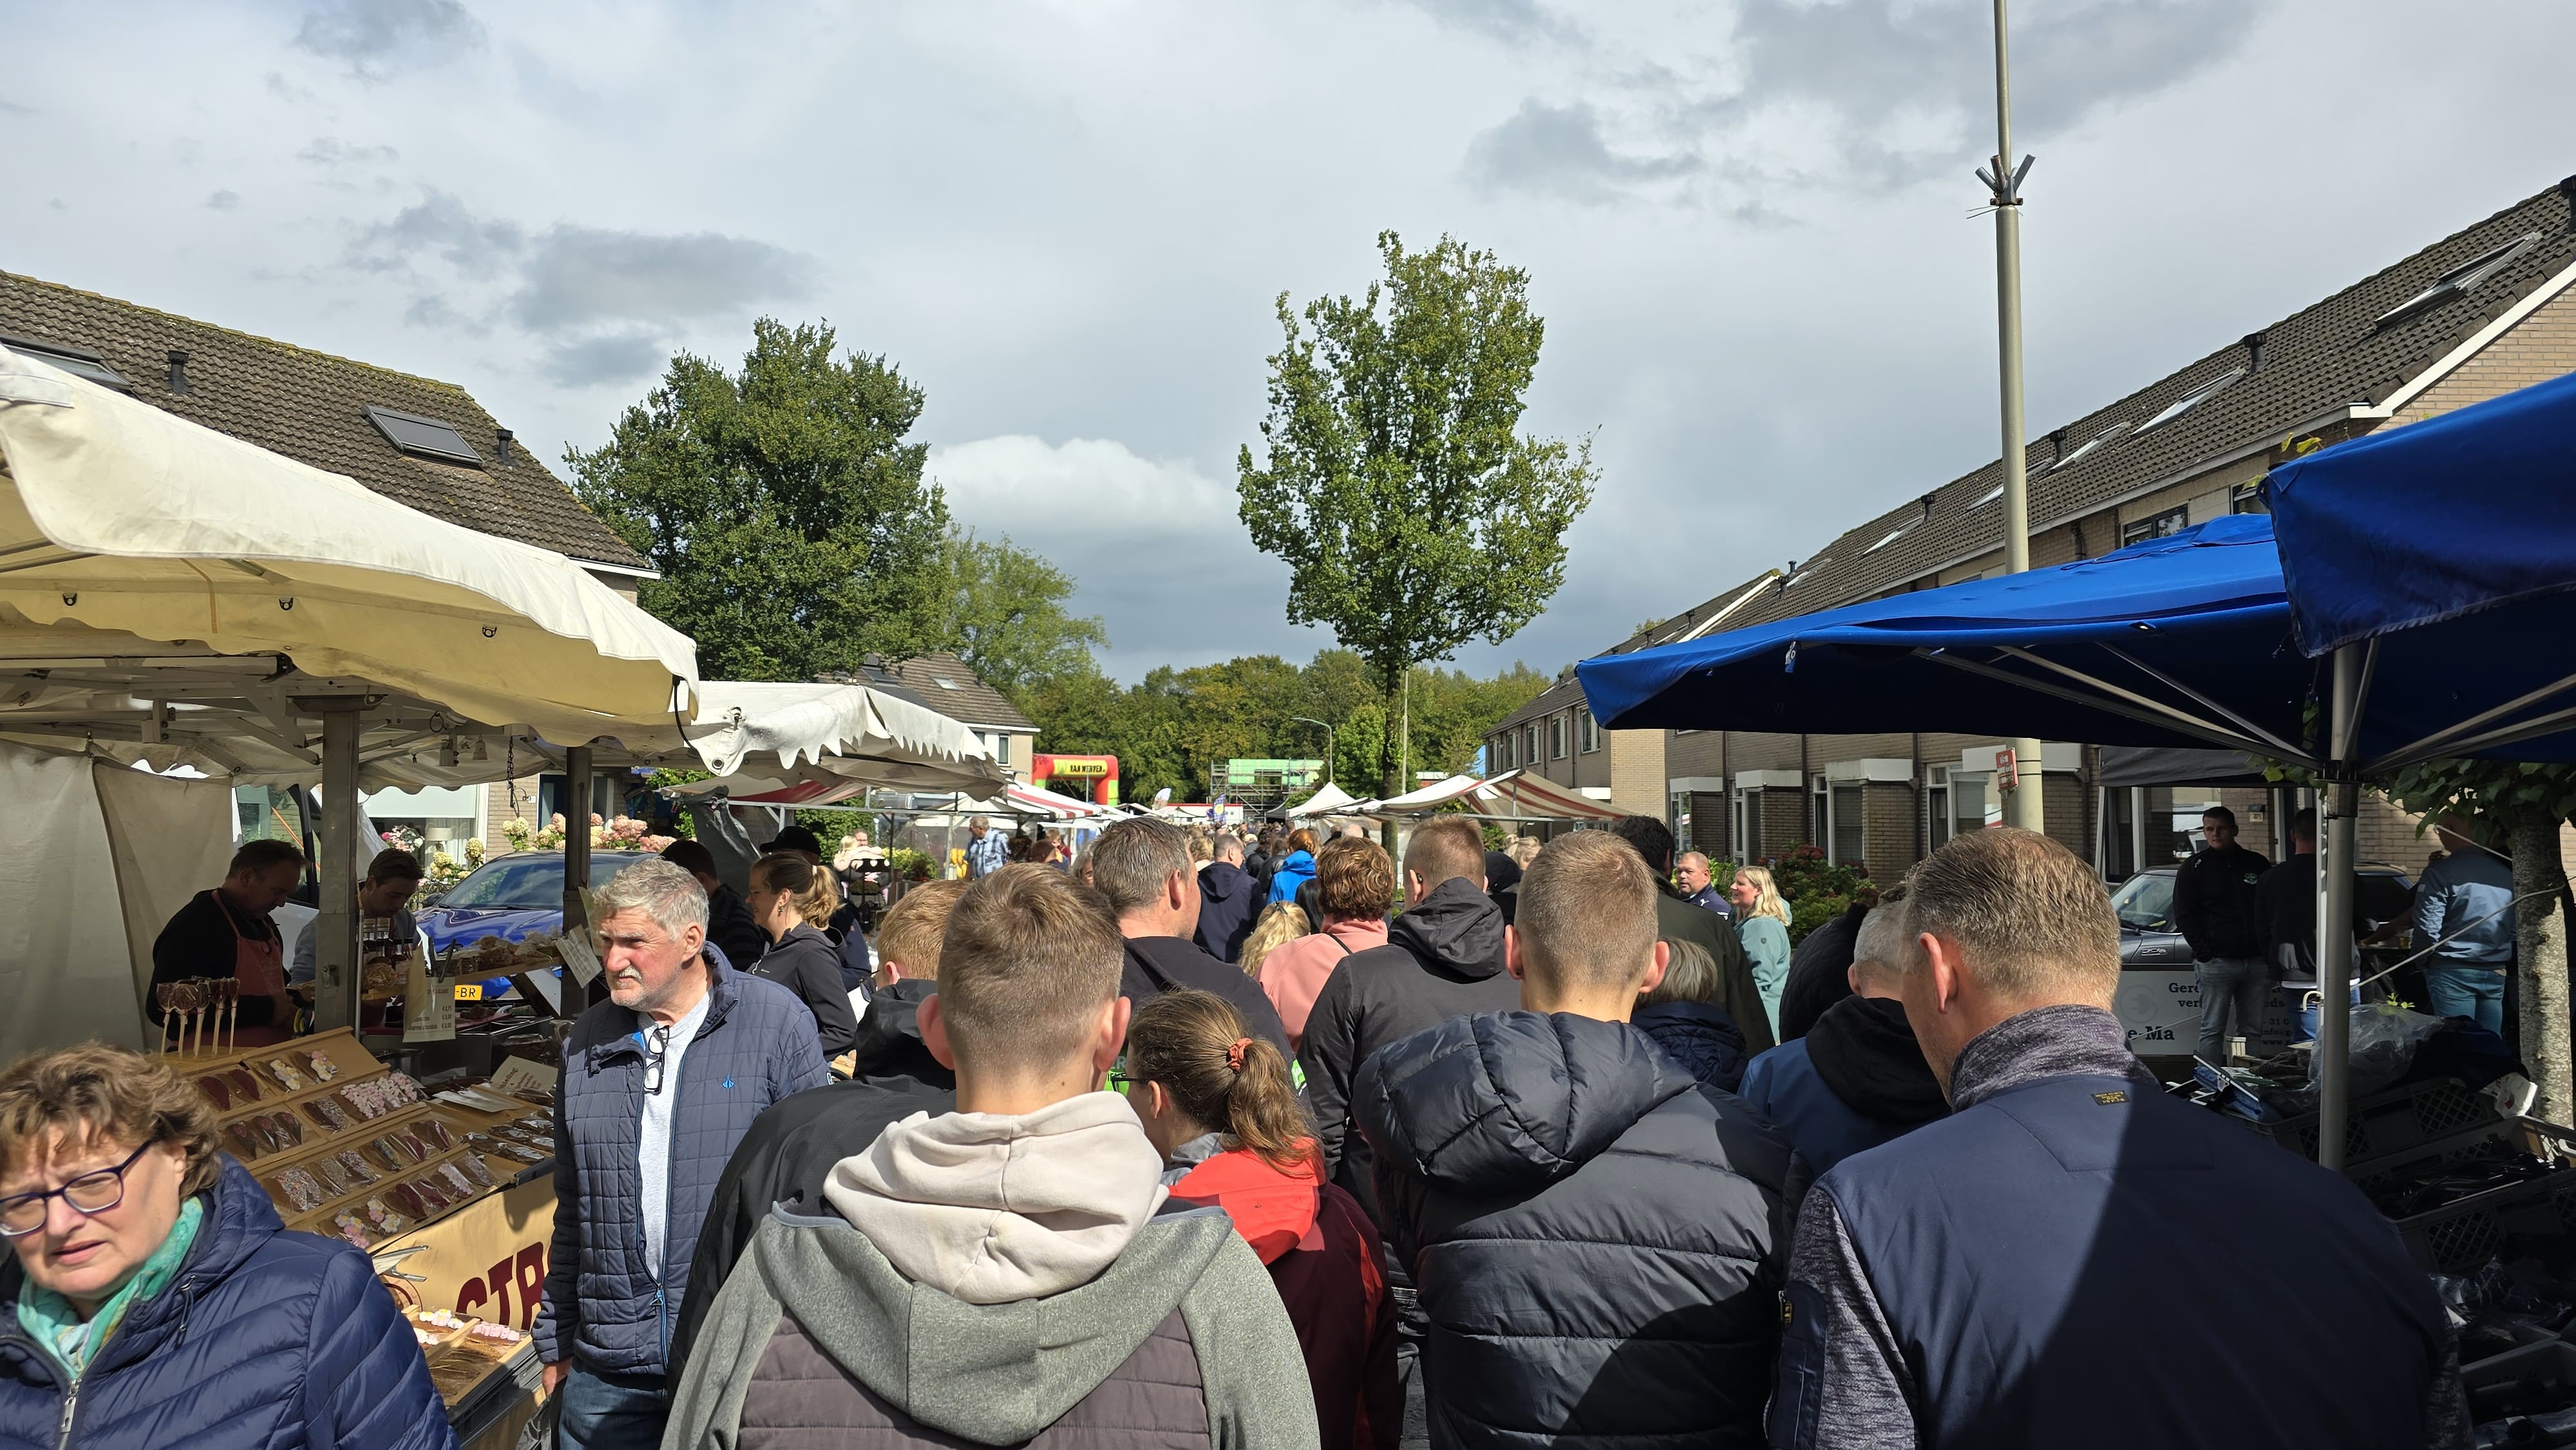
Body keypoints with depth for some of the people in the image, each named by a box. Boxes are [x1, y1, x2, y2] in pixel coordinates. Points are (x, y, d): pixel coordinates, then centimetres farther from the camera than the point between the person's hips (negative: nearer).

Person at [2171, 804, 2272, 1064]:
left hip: (2257, 962, 3)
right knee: (2213, 1030, -3)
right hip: (2217, 962, -3)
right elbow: (2183, 916, 1)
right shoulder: (2194, 867, 4)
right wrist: (2204, 953, -9)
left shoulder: (2257, 864, 13)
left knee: (2252, 1029, 8)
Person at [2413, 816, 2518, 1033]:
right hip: (2496, 974, 6)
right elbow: (2516, 928, 16)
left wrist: (2421, 962, 1)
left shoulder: (2440, 872, -12)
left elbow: (2427, 928, -15)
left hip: (2453, 973, -6)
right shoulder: (2505, 871, 10)